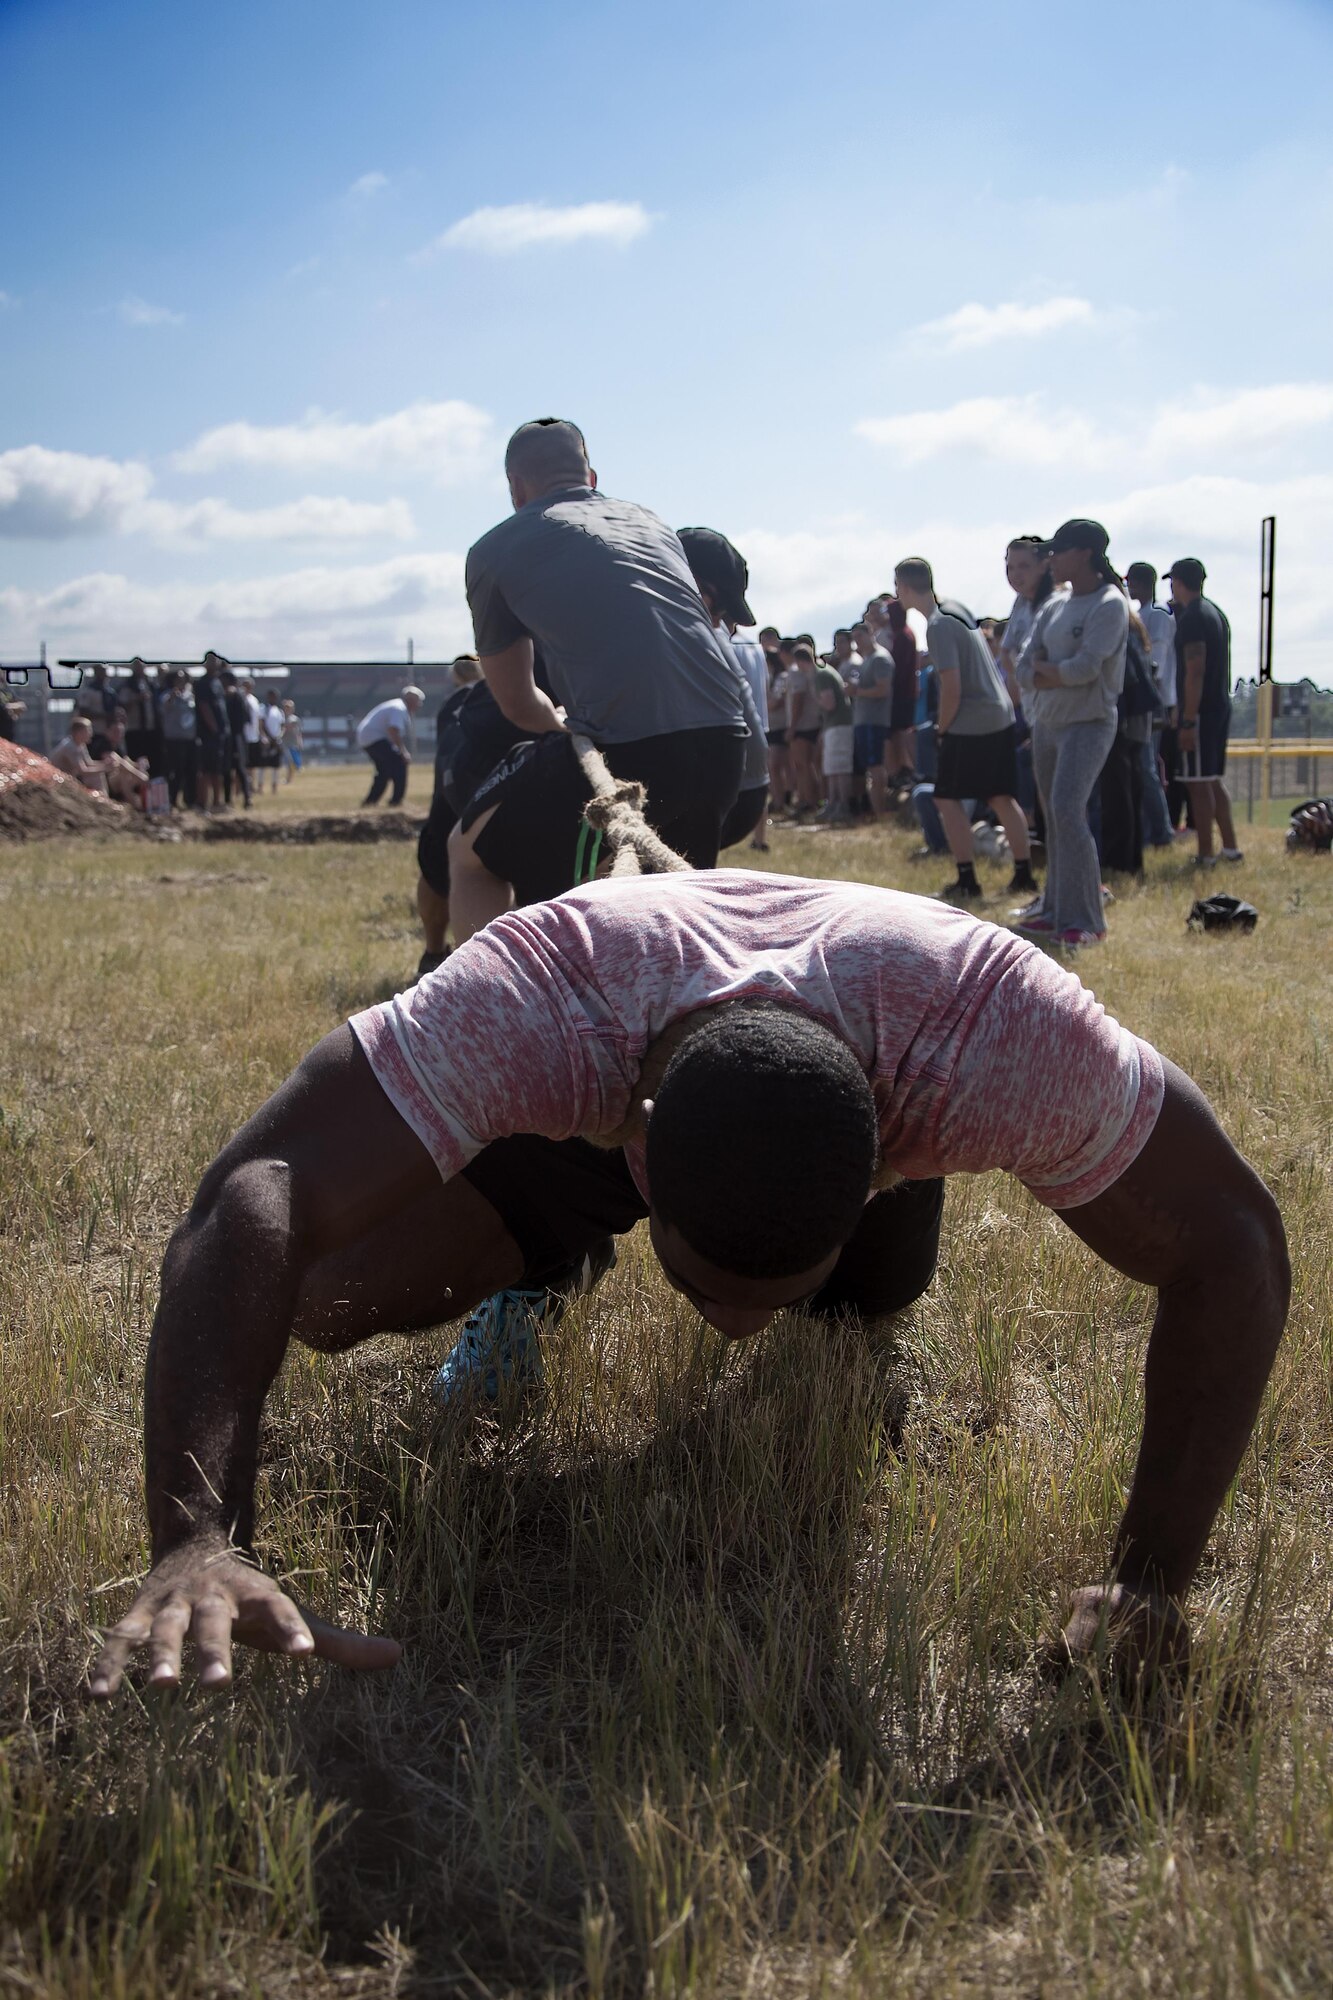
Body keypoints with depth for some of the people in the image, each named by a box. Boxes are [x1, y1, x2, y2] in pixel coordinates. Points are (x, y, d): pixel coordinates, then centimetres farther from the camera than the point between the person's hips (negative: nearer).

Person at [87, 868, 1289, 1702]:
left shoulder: (1004, 1036, -45)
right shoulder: (536, 1007, -48)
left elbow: (1227, 1245, -33)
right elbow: (254, 1197, -55)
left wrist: (1155, 1574, -42)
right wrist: (199, 1542, -68)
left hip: (874, 1112, 1)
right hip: (593, 1099, -1)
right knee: (325, 1300, -14)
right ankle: (550, 1266, 17)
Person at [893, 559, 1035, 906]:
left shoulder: (939, 626, -16)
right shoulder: (957, 608, 12)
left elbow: (952, 687, -20)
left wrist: (942, 728, -8)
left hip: (970, 722, -9)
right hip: (1001, 715, 9)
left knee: (947, 798, 0)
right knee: (1002, 797, 12)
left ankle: (967, 881, -2)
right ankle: (1024, 874, 12)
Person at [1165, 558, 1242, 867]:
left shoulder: (1192, 618, -15)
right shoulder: (1216, 613, 15)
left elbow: (1195, 672, -20)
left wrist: (1188, 721, -21)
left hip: (1201, 710, -10)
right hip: (1222, 706, 10)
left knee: (1198, 782, -6)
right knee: (1214, 780, 15)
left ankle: (1205, 855, -5)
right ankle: (1230, 848, 18)